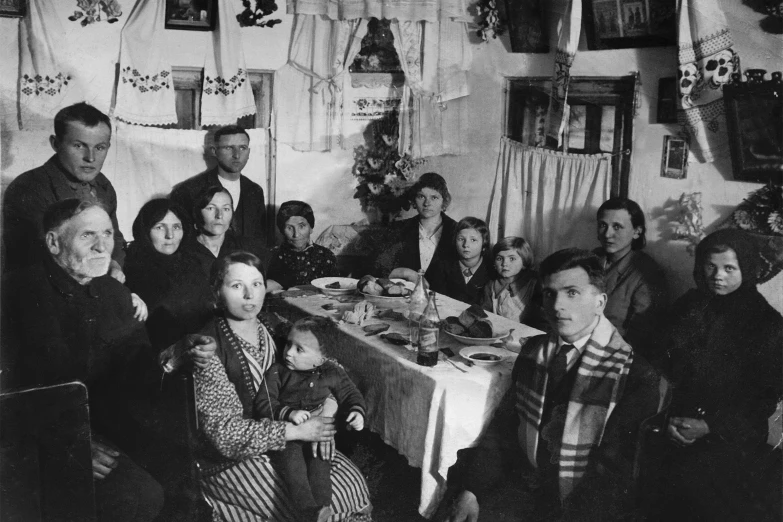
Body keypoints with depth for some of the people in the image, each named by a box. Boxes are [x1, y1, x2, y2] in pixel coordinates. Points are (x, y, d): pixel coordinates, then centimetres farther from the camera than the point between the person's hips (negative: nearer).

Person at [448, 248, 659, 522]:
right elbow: (504, 427, 4)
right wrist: (472, 491, -8)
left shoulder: (635, 377, -15)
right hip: (525, 493, 4)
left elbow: (612, 479, -17)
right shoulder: (533, 351, 3)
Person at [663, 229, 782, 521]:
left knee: (695, 475, -22)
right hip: (680, 426, 4)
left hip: (733, 434, -4)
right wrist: (670, 417, -5)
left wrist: (709, 427, -12)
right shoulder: (687, 308, 10)